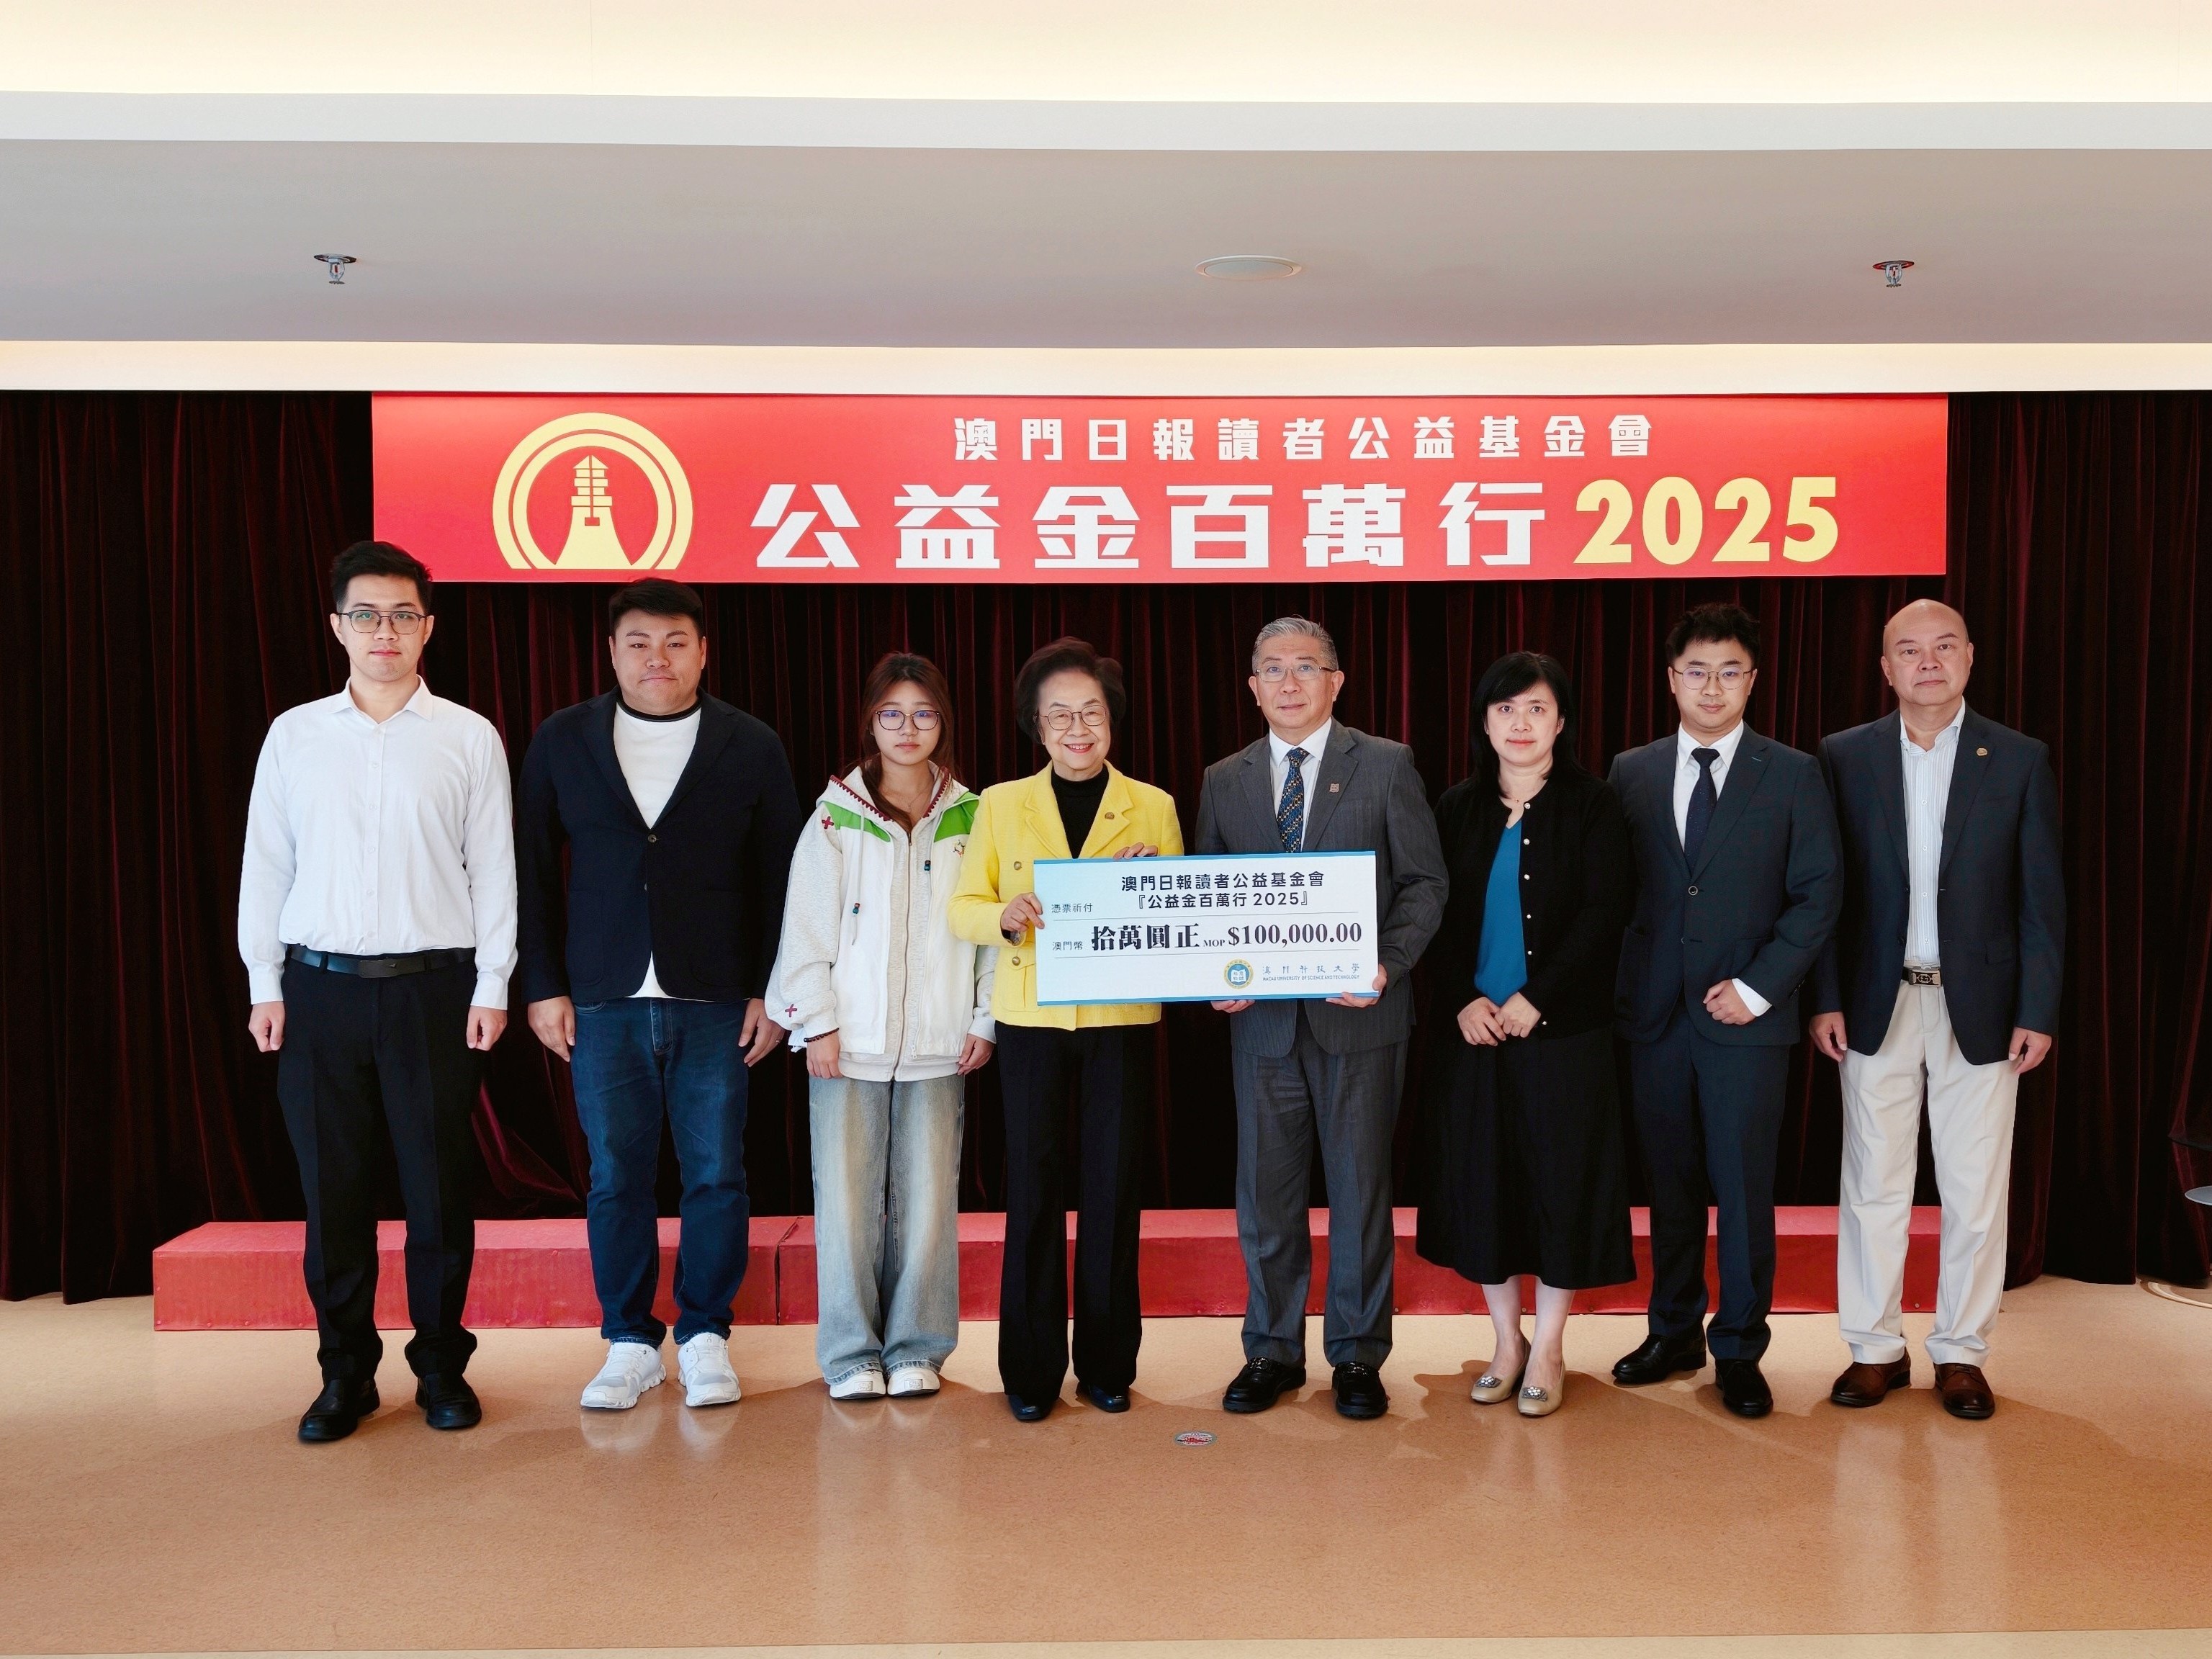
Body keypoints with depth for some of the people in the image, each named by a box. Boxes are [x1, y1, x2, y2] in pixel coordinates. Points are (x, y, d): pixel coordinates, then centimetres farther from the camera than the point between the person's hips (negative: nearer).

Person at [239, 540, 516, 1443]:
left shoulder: (469, 738, 3)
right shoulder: (294, 735, 8)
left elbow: (493, 868, 3)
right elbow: (265, 864, 10)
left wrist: (492, 985, -2)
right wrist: (265, 983, 4)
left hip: (432, 987, -1)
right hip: (319, 987, 2)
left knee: (438, 1184, 3)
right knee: (333, 1187, 6)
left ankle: (441, 1366, 18)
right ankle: (345, 1372, 19)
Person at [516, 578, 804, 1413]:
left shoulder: (751, 746, 3)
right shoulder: (561, 742, 6)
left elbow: (779, 878, 4)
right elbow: (535, 872, 7)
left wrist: (772, 992, -1)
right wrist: (543, 986, 2)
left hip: (716, 1002, -1)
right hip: (604, 1002, 1)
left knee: (716, 1176, 4)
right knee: (616, 1179, 5)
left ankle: (704, 1336, 20)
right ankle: (630, 1342, 19)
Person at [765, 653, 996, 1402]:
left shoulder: (970, 819, 7)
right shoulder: (836, 816, 3)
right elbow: (807, 928, 1)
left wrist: (985, 1020, 2)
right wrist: (818, 1023, -5)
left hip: (937, 1044, 1)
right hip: (850, 1039, -1)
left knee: (928, 1198, 4)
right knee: (846, 1198, 0)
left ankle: (915, 1348, 17)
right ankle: (851, 1354, 13)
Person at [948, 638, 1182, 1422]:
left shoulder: (1154, 807, 5)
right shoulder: (1000, 805, 6)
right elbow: (963, 908, 4)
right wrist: (1005, 916, -17)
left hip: (1121, 1018, 0)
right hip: (1031, 1018, 0)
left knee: (1112, 1187, 5)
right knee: (1033, 1187, 3)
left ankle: (1107, 1363, 19)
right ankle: (1031, 1369, 15)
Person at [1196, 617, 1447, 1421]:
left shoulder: (1387, 766, 1)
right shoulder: (1224, 781, 9)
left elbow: (1424, 881, -2)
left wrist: (1389, 963, -17)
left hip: (1359, 1014, -2)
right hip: (1261, 1017, 3)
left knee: (1360, 1187, 7)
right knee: (1265, 1190, 9)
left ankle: (1357, 1354, 20)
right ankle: (1272, 1350, 23)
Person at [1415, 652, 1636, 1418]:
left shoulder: (1592, 808, -1)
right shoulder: (1457, 809, 8)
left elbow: (1604, 914, -8)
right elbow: (1438, 916, 5)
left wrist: (1535, 1001, -15)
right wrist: (1463, 1001, -9)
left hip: (1562, 1030, -3)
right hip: (1471, 1028, 3)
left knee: (1562, 1181, 2)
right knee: (1479, 1180, 6)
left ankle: (1549, 1350, 15)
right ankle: (1506, 1339, 21)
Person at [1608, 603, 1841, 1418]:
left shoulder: (1793, 775, 2)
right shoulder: (1630, 772, 8)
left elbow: (1819, 893, -1)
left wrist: (1758, 987, -10)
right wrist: (1624, 986, -1)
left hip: (1747, 1017, -2)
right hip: (1654, 1014, 2)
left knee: (1744, 1188, 3)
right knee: (1669, 1182, 11)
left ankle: (1740, 1350, 17)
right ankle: (1675, 1332, 25)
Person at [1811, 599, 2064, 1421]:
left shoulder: (2020, 760, 1)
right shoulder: (1845, 757, 1)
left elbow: (2041, 897, 1)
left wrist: (2038, 1011, -5)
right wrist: (1826, 999, -4)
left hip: (1979, 1009, 0)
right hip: (1877, 1007, 0)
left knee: (1976, 1192, 7)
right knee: (1873, 1186, 7)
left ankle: (1961, 1352, 21)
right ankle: (1876, 1347, 19)